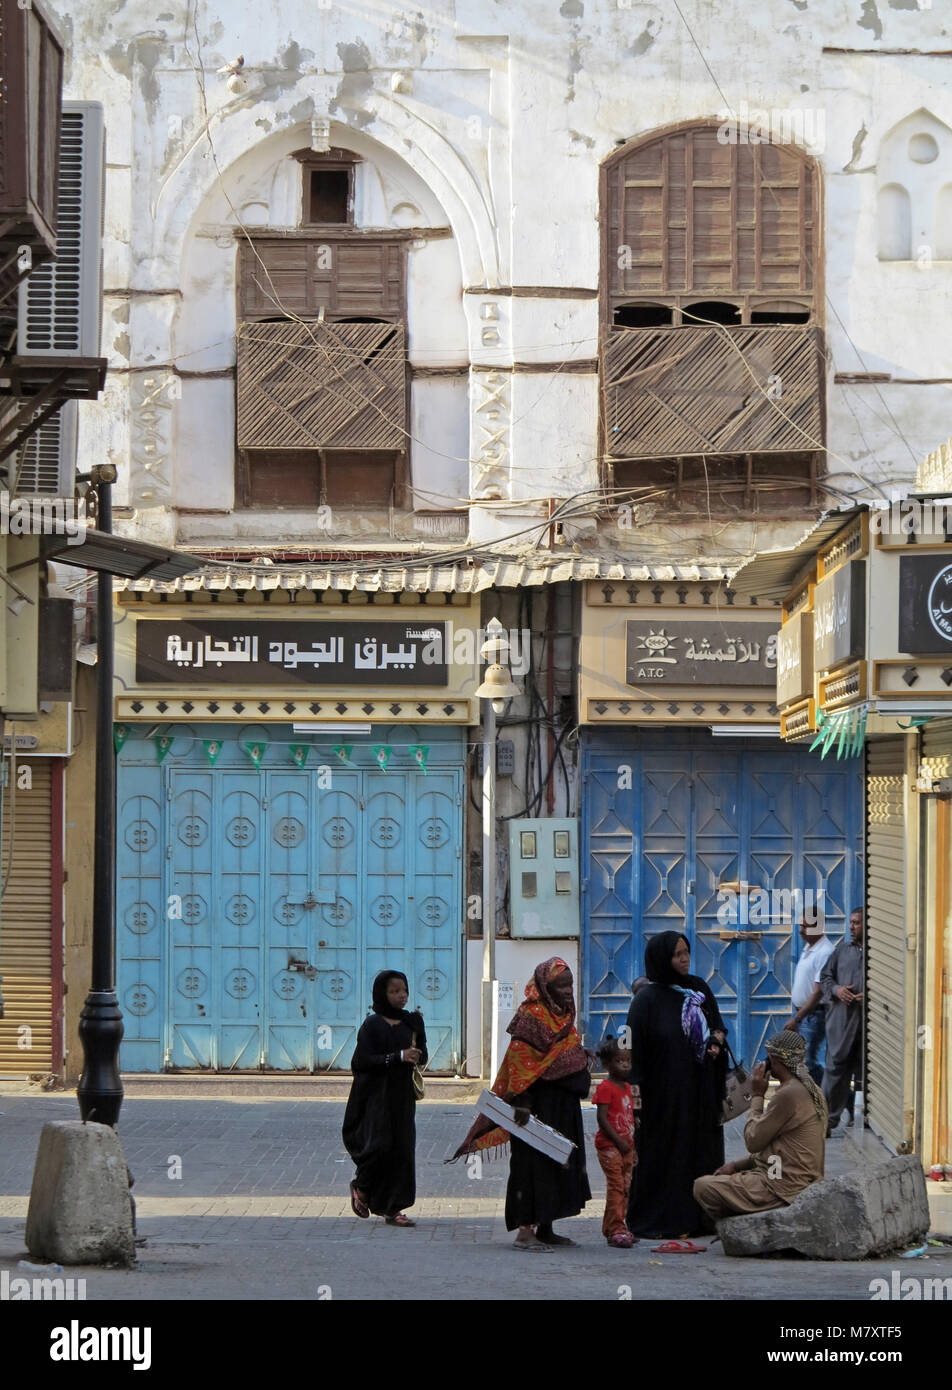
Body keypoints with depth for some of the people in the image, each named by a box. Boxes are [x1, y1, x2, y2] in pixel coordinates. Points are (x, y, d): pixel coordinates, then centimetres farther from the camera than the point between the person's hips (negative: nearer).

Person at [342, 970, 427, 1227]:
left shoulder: (412, 1022, 10)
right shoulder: (372, 1025, -6)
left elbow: (423, 1057, 13)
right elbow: (364, 1060, -13)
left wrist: (416, 1056, -10)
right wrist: (398, 1057, -21)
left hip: (403, 1097, 5)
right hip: (377, 1096, -5)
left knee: (402, 1148, 0)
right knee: (380, 1145, -12)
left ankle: (393, 1208, 6)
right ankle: (361, 1187, 17)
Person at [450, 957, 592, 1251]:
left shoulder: (564, 1017, 14)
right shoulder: (532, 1016, -13)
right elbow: (519, 1061, -20)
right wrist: (521, 1103, -26)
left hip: (562, 1106, 9)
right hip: (537, 1103, -9)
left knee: (557, 1165, 12)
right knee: (533, 1162, -10)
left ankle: (545, 1229, 18)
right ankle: (525, 1230, -10)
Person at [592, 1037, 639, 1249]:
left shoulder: (627, 1088, 16)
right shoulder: (605, 1088, -10)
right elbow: (602, 1118, -16)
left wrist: (632, 1147, 18)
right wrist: (618, 1141, -20)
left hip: (625, 1146, 9)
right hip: (609, 1146, -9)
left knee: (625, 1187, 9)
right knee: (616, 1186, -12)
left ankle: (611, 1228, 15)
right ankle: (616, 1230, -13)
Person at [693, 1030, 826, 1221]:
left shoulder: (789, 1095, -20)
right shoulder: (811, 1090, 13)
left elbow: (753, 1141, -13)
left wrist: (756, 1096, -3)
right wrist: (737, 1165, 12)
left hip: (784, 1189, -10)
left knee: (702, 1188, -9)